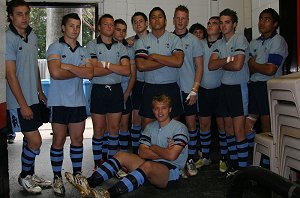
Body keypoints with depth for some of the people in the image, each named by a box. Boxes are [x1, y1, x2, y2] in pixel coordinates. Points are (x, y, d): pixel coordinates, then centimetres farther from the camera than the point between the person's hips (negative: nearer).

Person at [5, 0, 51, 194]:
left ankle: (30, 174, 30)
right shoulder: (8, 39, -15)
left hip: (32, 98, 7)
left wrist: (40, 91, 18)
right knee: (35, 141, -4)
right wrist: (23, 105, -17)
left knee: (30, 139, 16)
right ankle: (24, 176, 17)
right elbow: (11, 75, -17)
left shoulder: (33, 36, 9)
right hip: (18, 102, -7)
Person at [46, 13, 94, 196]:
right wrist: (80, 71, -9)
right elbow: (56, 73, -20)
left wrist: (69, 66, -14)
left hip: (78, 102, 4)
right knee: (59, 140, 3)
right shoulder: (55, 48, -4)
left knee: (78, 139, 10)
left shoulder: (83, 51, 11)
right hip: (59, 102, -4)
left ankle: (77, 173, 24)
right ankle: (57, 177, 16)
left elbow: (90, 73, -6)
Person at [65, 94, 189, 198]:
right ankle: (89, 183, -30)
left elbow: (171, 156, -15)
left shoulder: (179, 128, -3)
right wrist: (163, 152, -8)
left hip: (171, 170, -6)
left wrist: (153, 147, 0)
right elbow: (142, 152, 2)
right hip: (151, 168, 6)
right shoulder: (150, 127, 14)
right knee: (122, 155, -15)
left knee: (148, 165, -38)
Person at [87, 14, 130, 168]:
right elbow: (94, 71, -15)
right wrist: (117, 67, -9)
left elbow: (127, 71, -6)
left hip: (116, 90, 3)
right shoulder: (92, 45, -2)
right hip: (99, 90, -3)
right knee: (98, 130, 4)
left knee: (114, 128, 10)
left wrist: (106, 64, -14)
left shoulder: (120, 47, 8)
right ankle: (98, 163, 16)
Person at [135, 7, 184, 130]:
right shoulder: (142, 41, 4)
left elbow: (178, 62, -14)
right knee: (146, 124, 5)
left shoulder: (174, 39, 2)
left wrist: (154, 56, -10)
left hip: (171, 88, 0)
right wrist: (168, 61, -11)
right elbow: (141, 65, -12)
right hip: (150, 88, 1)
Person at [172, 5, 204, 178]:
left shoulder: (194, 40, 2)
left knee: (191, 124, 3)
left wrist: (194, 90, -7)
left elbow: (199, 66, 1)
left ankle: (191, 159, 14)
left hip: (188, 90, -1)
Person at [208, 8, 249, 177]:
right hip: (224, 87, 7)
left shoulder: (240, 40, -8)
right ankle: (234, 163, 22)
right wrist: (227, 59, -14)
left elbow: (238, 65, -20)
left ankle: (243, 167, 2)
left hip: (238, 87, -7)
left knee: (239, 130, -8)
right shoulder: (219, 44, 11)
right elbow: (211, 65, -1)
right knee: (229, 129, 11)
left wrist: (221, 65, -4)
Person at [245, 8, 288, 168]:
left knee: (267, 130, 1)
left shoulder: (278, 41, -5)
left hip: (269, 87, -7)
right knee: (245, 126, 5)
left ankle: (267, 162, 17)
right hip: (253, 87, 7)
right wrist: (259, 66, -11)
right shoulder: (254, 43, 16)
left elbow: (270, 70, -15)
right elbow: (248, 70, 9)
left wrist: (253, 64, 1)